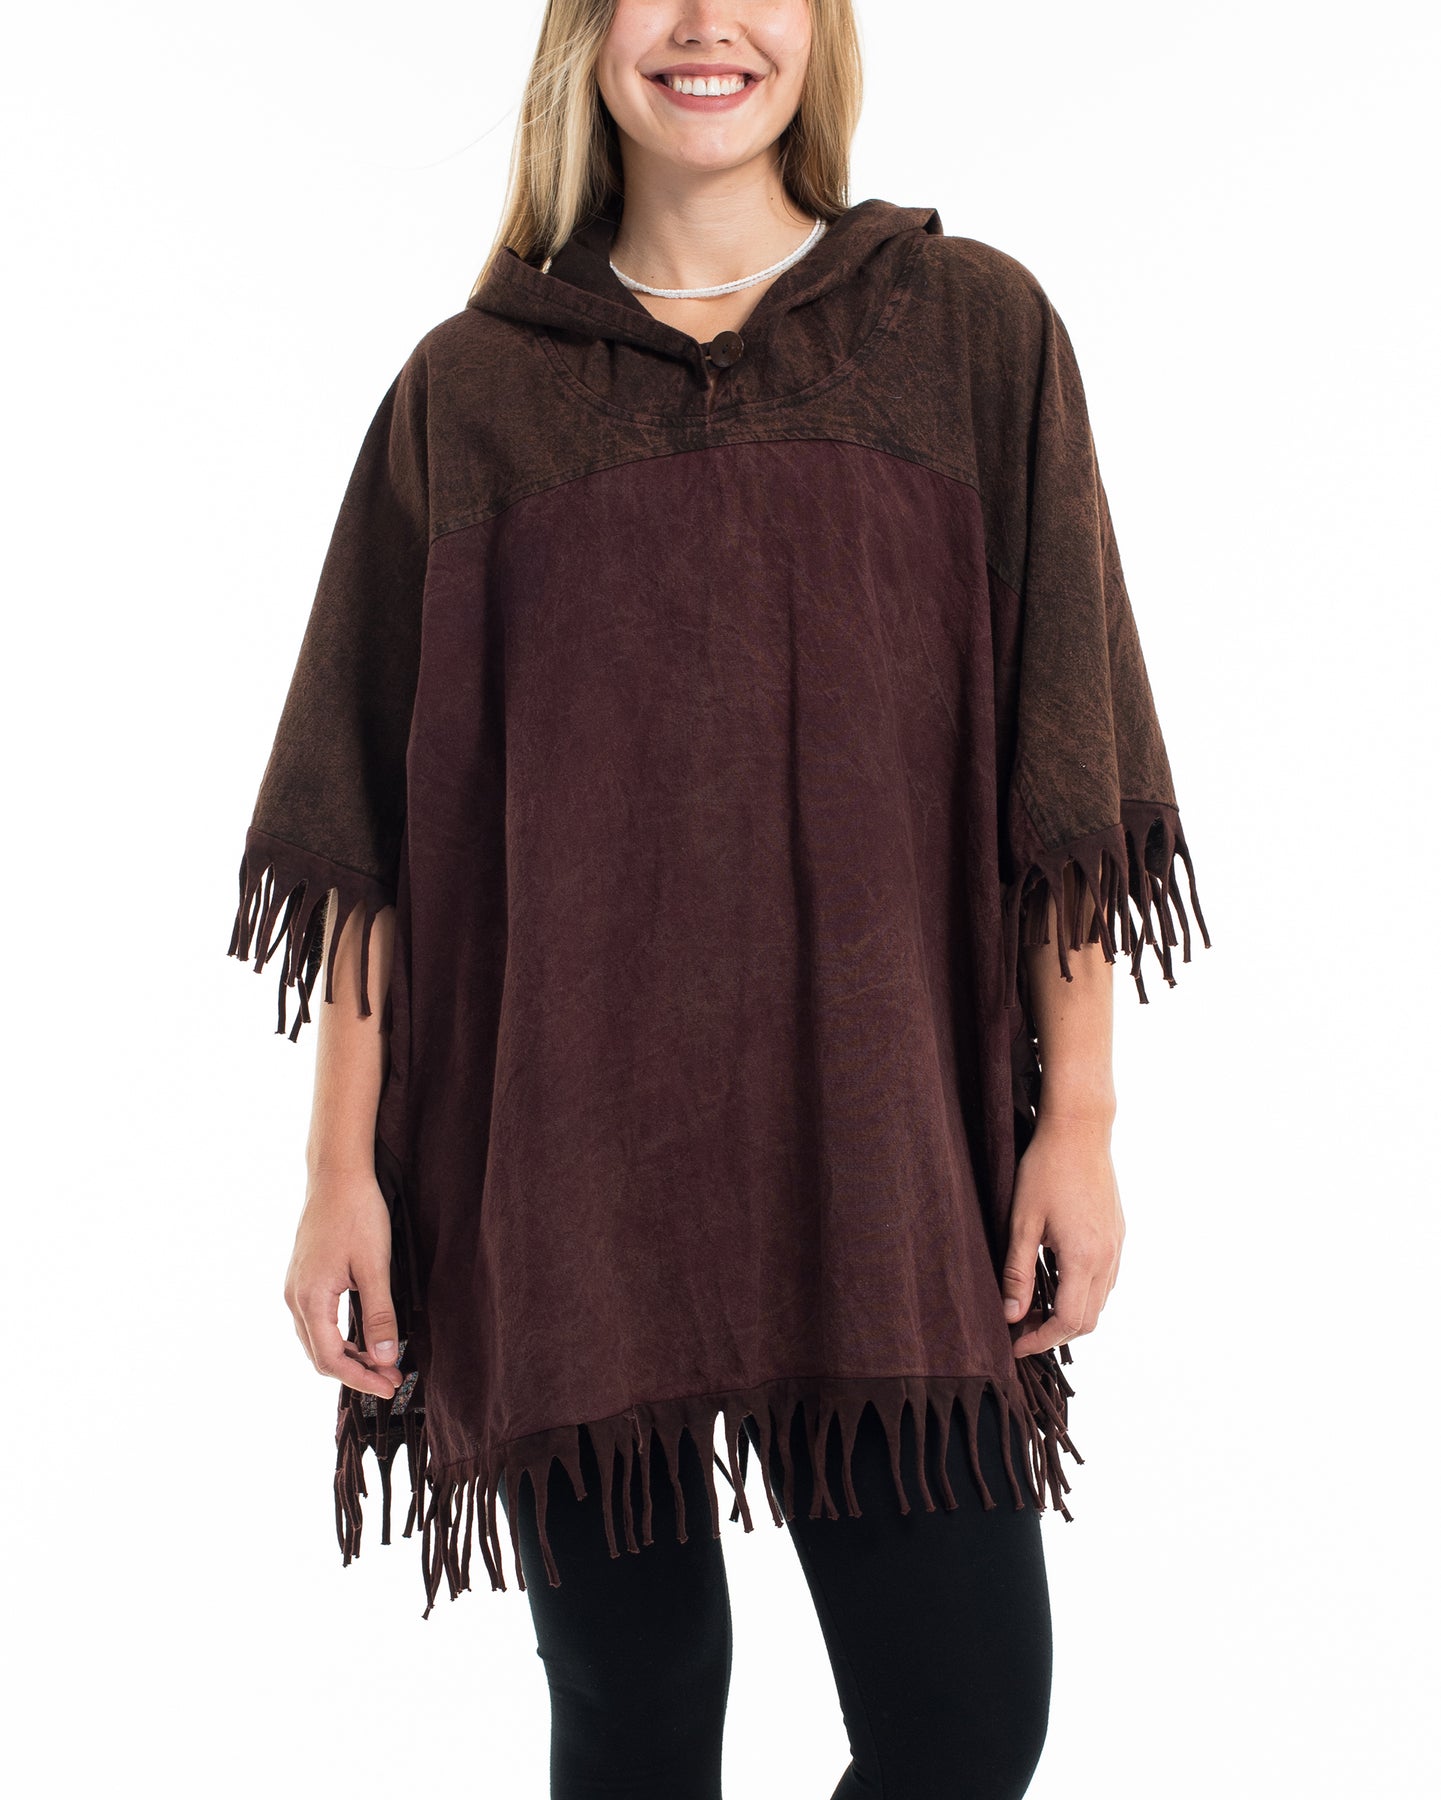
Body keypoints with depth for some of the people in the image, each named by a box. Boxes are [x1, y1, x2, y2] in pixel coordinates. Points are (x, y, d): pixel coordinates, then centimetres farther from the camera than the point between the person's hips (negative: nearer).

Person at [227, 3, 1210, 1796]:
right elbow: (370, 816, 5)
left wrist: (1078, 1116, -1)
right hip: (560, 1147, 0)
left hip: (878, 1124, 0)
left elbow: (1058, 759, 4)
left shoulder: (976, 333, 6)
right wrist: (343, 1164, 1)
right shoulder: (466, 390, 7)